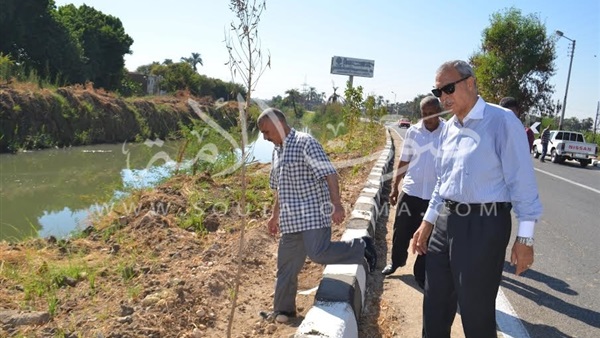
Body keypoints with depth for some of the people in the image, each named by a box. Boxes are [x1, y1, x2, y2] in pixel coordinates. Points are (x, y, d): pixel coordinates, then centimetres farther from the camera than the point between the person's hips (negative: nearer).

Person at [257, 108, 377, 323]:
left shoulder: (305, 142, -11)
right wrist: (275, 216, 27)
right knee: (286, 265, 11)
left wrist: (336, 204, -27)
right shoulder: (277, 151, 15)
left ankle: (361, 248, 3)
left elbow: (329, 173, -19)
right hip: (291, 219, 8)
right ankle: (283, 310, 25)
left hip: (313, 213, -8)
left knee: (318, 253, -20)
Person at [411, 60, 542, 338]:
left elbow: (522, 182, -13)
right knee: (435, 305, 18)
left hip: (483, 225, -7)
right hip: (446, 221, 7)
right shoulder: (448, 128, 9)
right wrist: (427, 222, 17)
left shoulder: (501, 122, -13)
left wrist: (524, 238, -13)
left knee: (476, 312, 7)